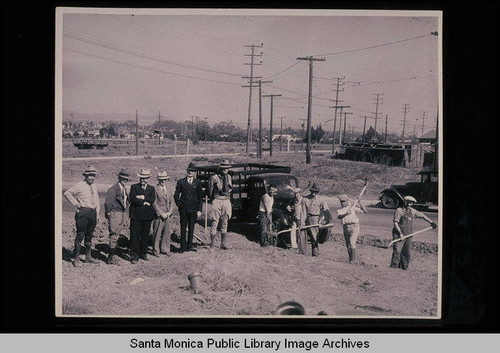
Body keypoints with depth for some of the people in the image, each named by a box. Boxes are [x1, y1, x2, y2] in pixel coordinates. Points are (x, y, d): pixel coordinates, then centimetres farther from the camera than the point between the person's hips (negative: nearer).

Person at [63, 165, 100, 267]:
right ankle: (76, 258, 0)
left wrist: (97, 213, 14)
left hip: (93, 212, 6)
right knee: (80, 235, -6)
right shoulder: (80, 185, -7)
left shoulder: (94, 186, 13)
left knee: (89, 235, 14)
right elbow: (67, 193, -7)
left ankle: (88, 256, 24)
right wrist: (76, 203, -7)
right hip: (83, 212, -6)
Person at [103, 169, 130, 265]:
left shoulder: (124, 189, 14)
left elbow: (127, 200, 28)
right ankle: (111, 258, -4)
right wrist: (108, 213, -12)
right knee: (114, 235, -8)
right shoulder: (113, 189, -13)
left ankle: (111, 256, 22)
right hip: (115, 213, -9)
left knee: (117, 235, 13)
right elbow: (108, 202, -16)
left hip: (122, 214, 9)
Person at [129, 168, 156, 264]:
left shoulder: (151, 188, 12)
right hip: (136, 215, -3)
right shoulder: (134, 187, 5)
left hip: (147, 215, 3)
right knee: (135, 235, -4)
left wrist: (143, 197, -13)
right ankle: (134, 255, 2)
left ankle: (143, 253, 20)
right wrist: (144, 203, -12)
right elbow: (133, 199, -10)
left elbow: (153, 199, -4)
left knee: (145, 235, 8)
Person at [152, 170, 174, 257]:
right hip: (159, 214, -5)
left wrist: (169, 212, 0)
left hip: (167, 214, 5)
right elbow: (154, 203, -11)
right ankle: (156, 251, 14)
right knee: (157, 233, 1)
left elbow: (171, 201, 13)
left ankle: (165, 249, 22)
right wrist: (161, 213, -12)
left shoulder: (169, 188, 10)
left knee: (167, 233, 9)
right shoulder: (155, 189, -9)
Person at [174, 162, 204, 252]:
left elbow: (200, 197, 5)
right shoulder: (181, 182, 3)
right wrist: (179, 204, -2)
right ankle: (183, 247, 9)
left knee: (191, 227, 5)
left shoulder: (197, 183, 4)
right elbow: (176, 195, 9)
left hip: (193, 209, 0)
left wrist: (199, 210, -1)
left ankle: (189, 245, 14)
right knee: (183, 227, 4)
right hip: (183, 209, 0)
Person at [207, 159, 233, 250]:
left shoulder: (229, 177, 9)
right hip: (217, 201, -5)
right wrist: (212, 200, 8)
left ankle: (223, 243, 15)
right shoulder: (214, 178, -7)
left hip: (226, 201, 5)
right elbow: (210, 190, 2)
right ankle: (212, 244, 2)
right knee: (215, 222, -4)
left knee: (225, 223, 8)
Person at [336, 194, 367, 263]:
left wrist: (360, 203, -6)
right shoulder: (339, 210, 12)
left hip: (354, 227, -4)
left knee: (352, 243, -16)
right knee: (348, 245, 8)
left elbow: (365, 211, 4)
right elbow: (339, 217, -12)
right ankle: (350, 259, 20)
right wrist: (346, 214, -28)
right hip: (346, 228, 4)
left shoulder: (353, 207, 7)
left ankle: (353, 258, -6)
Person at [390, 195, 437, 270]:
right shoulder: (399, 210, -6)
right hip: (399, 234, -6)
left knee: (407, 253, 6)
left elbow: (422, 215, 25)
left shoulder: (413, 211, 11)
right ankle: (393, 268, -9)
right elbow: (395, 222, -11)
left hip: (408, 236, 6)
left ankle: (404, 268, 13)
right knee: (397, 251, -12)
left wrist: (431, 222, 25)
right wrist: (400, 233, -18)